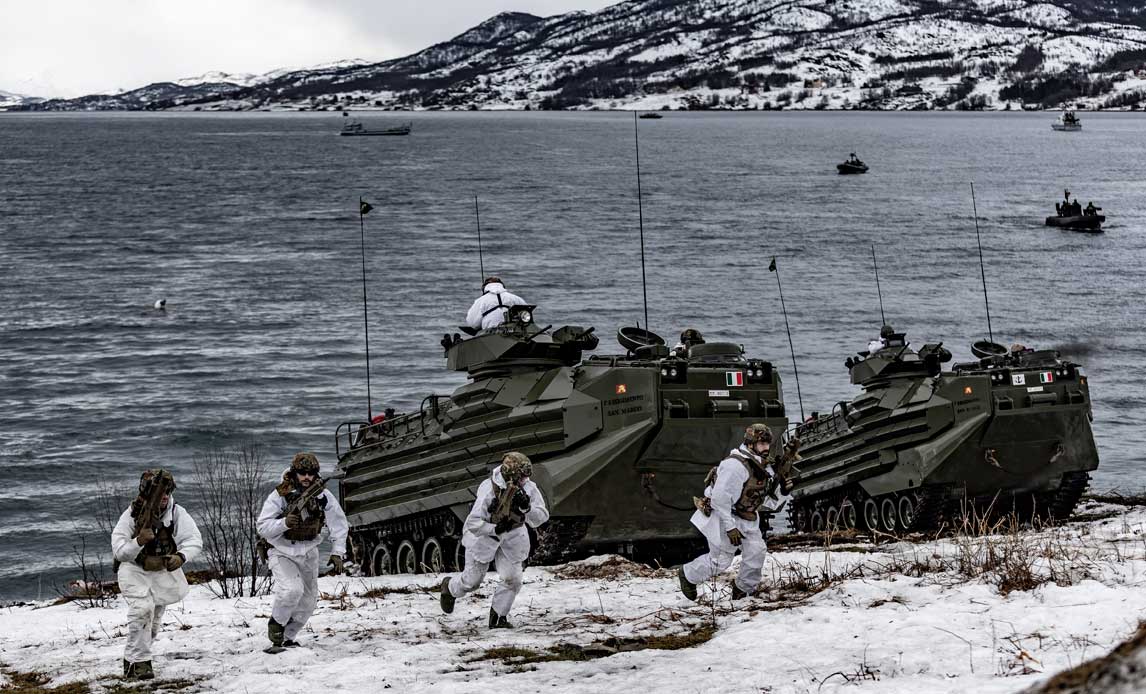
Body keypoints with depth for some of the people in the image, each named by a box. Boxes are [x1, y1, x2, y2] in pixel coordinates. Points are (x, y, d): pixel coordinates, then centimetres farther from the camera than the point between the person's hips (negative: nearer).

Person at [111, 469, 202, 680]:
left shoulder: (177, 513, -20)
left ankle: (133, 659, 41)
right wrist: (139, 541, -45)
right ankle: (138, 662, -19)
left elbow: (195, 541, -27)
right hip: (134, 570, -4)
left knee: (154, 619, 17)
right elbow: (119, 551, -26)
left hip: (164, 571, 4)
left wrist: (181, 556, -47)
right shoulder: (132, 515, -23)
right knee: (143, 608, -28)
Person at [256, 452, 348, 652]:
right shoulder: (279, 496, -19)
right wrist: (284, 523, -37)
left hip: (309, 552, 4)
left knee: (308, 601, 9)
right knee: (292, 590, -27)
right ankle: (276, 623, 0)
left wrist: (337, 552, -6)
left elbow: (338, 524, 1)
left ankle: (288, 636, 29)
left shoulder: (323, 496, -11)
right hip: (282, 552, -4)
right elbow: (262, 527, -20)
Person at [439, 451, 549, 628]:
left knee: (513, 579, -9)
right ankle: (449, 588, 43)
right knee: (472, 579, 9)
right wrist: (495, 529, -43)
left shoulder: (529, 489, -20)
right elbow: (473, 523, -30)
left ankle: (498, 616, 11)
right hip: (484, 534, -3)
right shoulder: (489, 490, -33)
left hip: (512, 536, 3)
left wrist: (527, 507, -38)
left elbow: (541, 517, -20)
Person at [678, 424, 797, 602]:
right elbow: (720, 498, -27)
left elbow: (771, 503, 6)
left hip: (746, 519, 8)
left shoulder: (765, 467, 1)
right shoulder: (735, 465, -27)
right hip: (722, 516, -8)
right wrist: (730, 527, -26)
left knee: (757, 551, -5)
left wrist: (782, 490, -14)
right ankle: (687, 575, 24)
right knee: (720, 560, -1)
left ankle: (744, 588, 15)